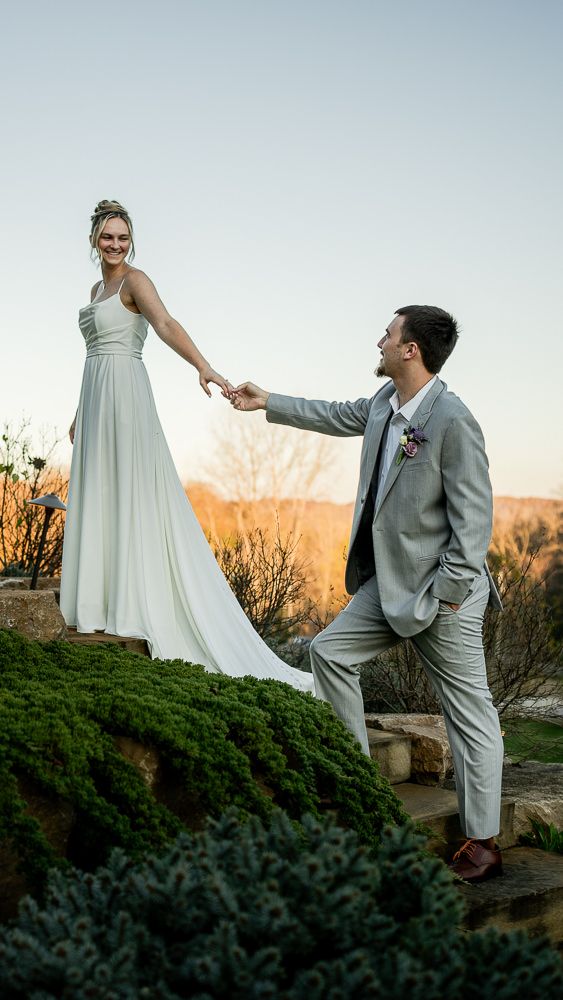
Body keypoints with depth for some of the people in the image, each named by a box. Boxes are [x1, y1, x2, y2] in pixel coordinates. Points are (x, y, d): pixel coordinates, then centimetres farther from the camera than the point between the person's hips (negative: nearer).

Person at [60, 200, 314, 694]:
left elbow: (166, 325, -25)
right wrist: (81, 414, 27)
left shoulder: (135, 280, -7)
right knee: (99, 497, 10)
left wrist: (204, 367, -41)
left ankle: (140, 613, -4)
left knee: (134, 496, -8)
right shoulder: (97, 289, 19)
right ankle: (105, 609, 17)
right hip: (96, 398, 9)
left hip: (126, 394, -9)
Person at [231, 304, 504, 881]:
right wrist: (268, 403, 33)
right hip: (390, 582, 9)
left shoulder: (452, 421, -20)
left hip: (441, 591, -9)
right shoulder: (387, 401, 6)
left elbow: (474, 515, -19)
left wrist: (447, 591, -18)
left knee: (469, 712, -1)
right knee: (331, 651, 12)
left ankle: (483, 844, 8)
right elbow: (340, 417, 27)